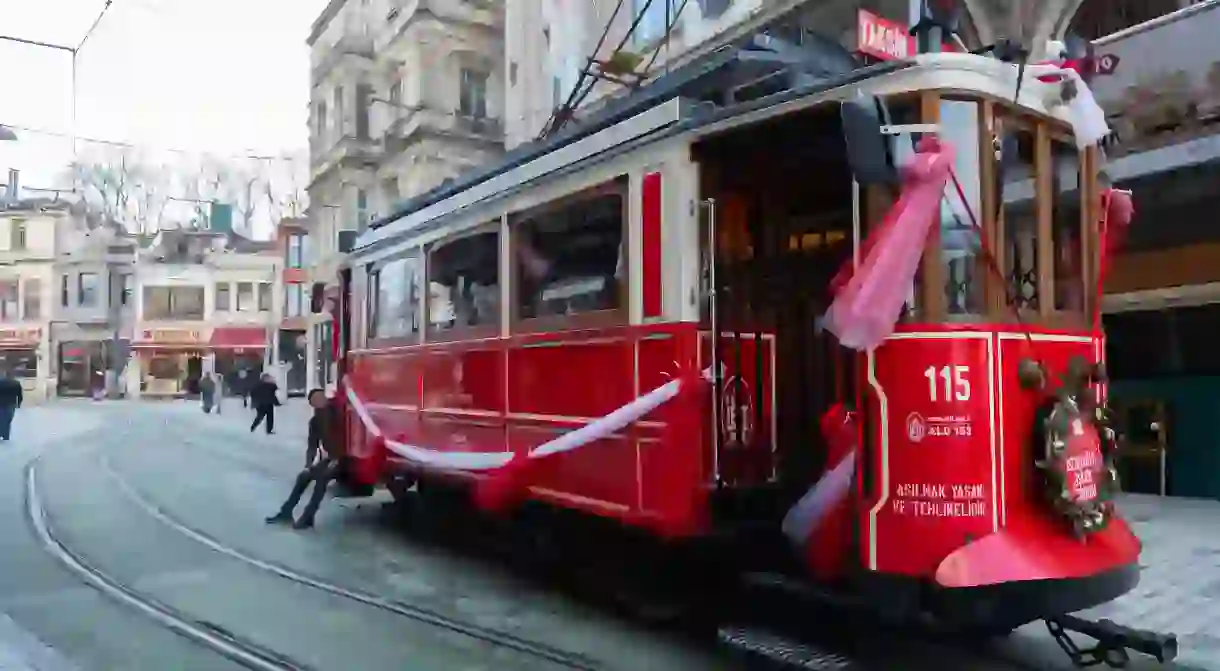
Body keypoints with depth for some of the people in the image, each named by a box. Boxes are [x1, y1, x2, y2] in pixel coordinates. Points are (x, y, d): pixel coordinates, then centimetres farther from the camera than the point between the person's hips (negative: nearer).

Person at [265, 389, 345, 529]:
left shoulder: (337, 413, -9)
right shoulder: (315, 421, 5)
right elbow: (312, 446, 3)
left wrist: (337, 459, -18)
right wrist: (308, 465, -12)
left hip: (343, 459, -6)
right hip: (329, 459, 6)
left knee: (322, 476, -27)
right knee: (303, 475, -10)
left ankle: (308, 517, -27)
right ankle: (286, 512, -3)